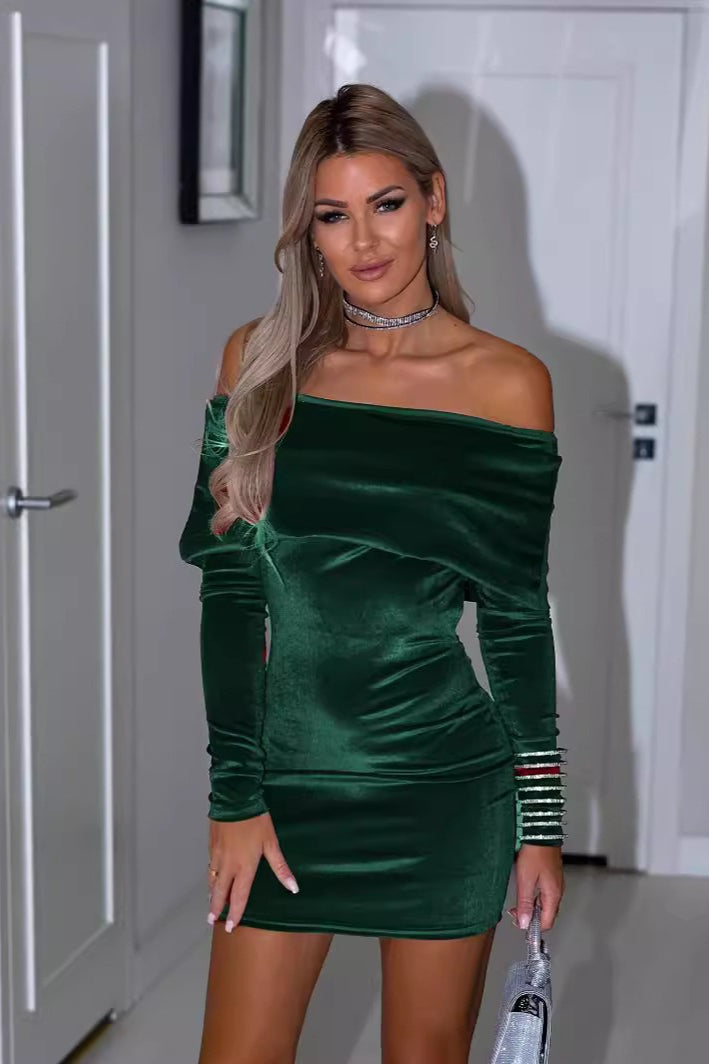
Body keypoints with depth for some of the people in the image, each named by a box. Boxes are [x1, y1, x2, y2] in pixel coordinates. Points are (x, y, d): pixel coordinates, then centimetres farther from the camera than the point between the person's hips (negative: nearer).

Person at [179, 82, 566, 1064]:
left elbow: (518, 616, 1)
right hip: (288, 773, 1)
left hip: (445, 782, -1)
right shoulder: (260, 360, 0)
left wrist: (542, 823, 1)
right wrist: (236, 796, -5)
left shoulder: (510, 382, -3)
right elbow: (230, 589, -1)